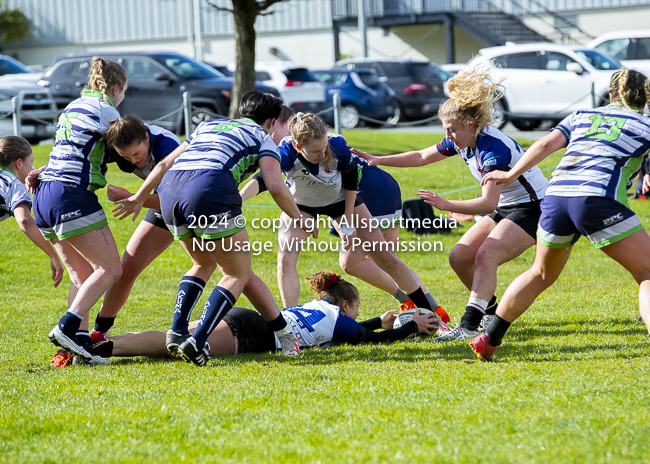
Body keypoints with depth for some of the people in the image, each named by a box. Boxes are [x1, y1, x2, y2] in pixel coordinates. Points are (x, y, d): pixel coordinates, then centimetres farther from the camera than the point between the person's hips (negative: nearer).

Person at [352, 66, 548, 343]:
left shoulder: (493, 149, -29)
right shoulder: (461, 142, -2)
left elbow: (488, 204, -34)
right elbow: (421, 157, 12)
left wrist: (446, 205, -37)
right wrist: (378, 161, 6)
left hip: (532, 208, -10)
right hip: (505, 207, 10)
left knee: (485, 257, -27)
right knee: (459, 257, 4)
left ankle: (469, 326, -33)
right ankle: (492, 312, 21)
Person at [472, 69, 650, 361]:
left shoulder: (583, 115, 25)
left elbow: (546, 144, 12)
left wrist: (511, 174, 11)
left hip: (556, 195, 5)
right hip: (599, 199, -5)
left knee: (541, 274, 26)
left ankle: (488, 339, 28)